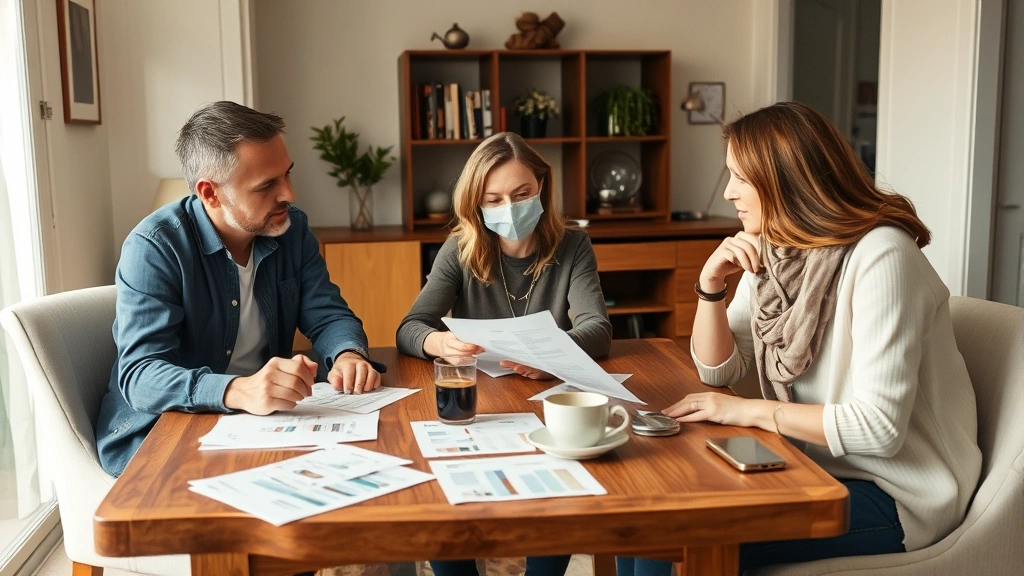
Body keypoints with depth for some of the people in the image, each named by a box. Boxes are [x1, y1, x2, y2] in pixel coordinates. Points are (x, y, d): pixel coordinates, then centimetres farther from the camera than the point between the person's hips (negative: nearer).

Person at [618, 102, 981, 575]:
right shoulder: (773, 251, 3)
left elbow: (879, 426, -27)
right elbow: (719, 370, 8)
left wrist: (751, 411, -21)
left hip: (895, 493, -7)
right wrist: (710, 284, -8)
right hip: (812, 465, 7)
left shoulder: (880, 256, -22)